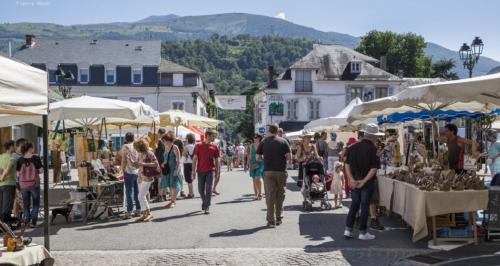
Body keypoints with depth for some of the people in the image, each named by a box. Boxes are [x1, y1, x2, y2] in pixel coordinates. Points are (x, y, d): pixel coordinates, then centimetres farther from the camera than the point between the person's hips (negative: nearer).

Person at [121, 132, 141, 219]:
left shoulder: (125, 147, -7)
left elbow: (124, 160, -8)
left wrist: (122, 169, 2)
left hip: (129, 172, -5)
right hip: (138, 172, 5)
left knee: (129, 192, -3)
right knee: (137, 192, 11)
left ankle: (129, 212, -2)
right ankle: (138, 210, 15)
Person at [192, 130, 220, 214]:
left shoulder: (214, 147, 4)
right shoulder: (199, 146, -1)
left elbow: (216, 160, 10)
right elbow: (195, 159, 0)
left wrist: (217, 171, 8)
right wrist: (194, 171, -4)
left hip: (210, 170, 0)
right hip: (200, 171, 0)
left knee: (208, 189, -6)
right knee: (200, 190, 10)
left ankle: (207, 207, -4)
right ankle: (204, 202, 36)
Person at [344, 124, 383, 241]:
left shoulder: (353, 147, 2)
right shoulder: (373, 149, -12)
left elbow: (347, 164, -1)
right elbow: (374, 168, -17)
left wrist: (351, 179, -6)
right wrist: (364, 181, -15)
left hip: (354, 181, 4)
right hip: (368, 181, -4)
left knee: (354, 204, 15)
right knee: (365, 206, 5)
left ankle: (348, 230, 12)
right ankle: (363, 232, 13)